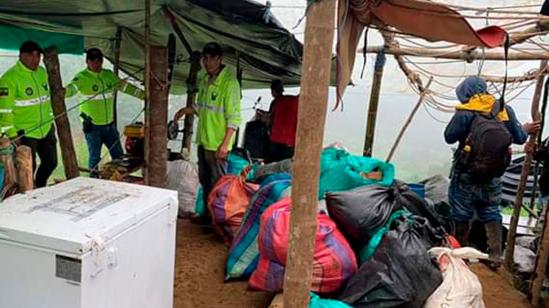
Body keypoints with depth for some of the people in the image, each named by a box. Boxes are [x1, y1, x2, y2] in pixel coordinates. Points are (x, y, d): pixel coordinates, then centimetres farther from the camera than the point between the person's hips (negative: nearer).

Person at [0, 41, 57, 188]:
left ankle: (39, 189, 39)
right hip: (24, 134, -7)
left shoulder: (42, 72, 7)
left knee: (51, 163, 17)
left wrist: (50, 119, 19)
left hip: (46, 130, 7)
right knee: (28, 169, 2)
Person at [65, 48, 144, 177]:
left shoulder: (109, 75, 7)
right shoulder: (82, 77, -10)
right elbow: (72, 88, -27)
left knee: (119, 155, 13)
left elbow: (126, 86, 16)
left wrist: (144, 95, 15)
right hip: (92, 126, -5)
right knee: (95, 158, 1)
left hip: (109, 124, 5)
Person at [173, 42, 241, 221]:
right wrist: (187, 110, 6)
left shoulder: (229, 82, -16)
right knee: (204, 180, 19)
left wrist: (225, 144, -23)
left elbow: (234, 117, -19)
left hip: (218, 143, -9)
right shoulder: (204, 79, 10)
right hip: (203, 139, 9)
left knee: (217, 184, 1)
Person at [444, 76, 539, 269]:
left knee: (461, 214, 11)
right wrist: (526, 129, 28)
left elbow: (449, 137, -8)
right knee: (492, 214, 17)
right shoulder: (505, 110, -2)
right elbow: (519, 138, 5)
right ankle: (495, 257, 19)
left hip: (466, 175, -4)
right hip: (493, 176, 4)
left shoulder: (464, 113, -15)